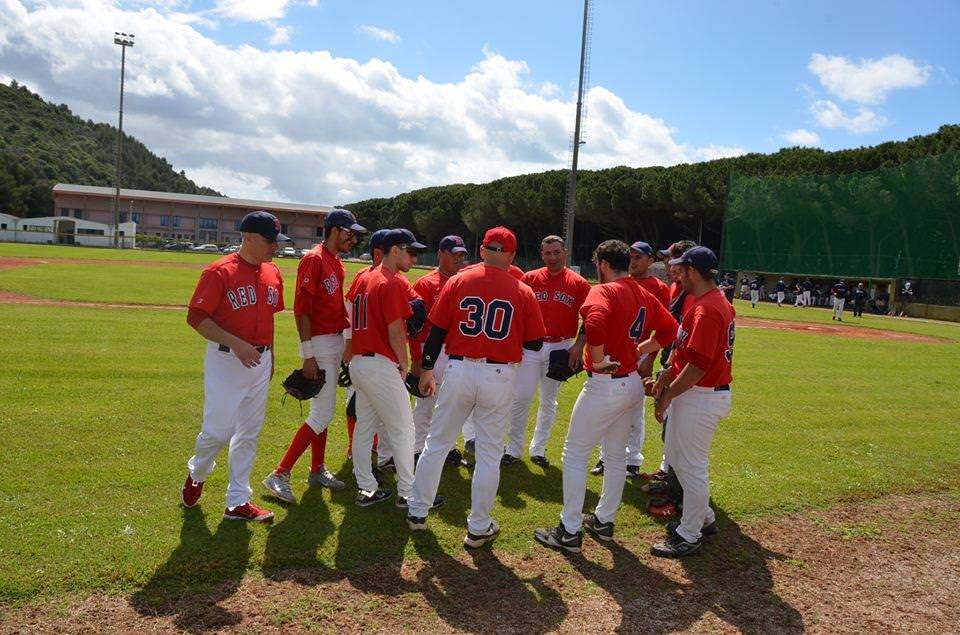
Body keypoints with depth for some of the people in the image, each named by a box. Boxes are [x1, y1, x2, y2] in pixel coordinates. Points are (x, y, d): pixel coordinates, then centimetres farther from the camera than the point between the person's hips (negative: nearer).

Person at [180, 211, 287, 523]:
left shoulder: (273, 273, 7)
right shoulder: (220, 272, -13)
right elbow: (196, 317, -15)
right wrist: (235, 344, -23)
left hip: (260, 362, 6)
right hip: (226, 361, -6)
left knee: (250, 433, 10)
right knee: (218, 431, -3)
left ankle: (238, 502, 20)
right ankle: (196, 474, 30)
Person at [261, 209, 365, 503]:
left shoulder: (338, 264, 13)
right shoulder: (314, 260, -15)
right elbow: (301, 309, -20)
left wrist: (345, 346, 16)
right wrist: (308, 355, -22)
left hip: (336, 342, 9)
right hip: (319, 344, -9)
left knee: (323, 411, 16)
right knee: (322, 415, -9)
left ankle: (317, 470, 28)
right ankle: (279, 475, -2)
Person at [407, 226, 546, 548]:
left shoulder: (458, 281, -1)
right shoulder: (523, 292, -2)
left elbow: (436, 331, 0)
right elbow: (535, 344, 0)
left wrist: (427, 369, 10)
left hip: (459, 370, 1)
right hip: (500, 376, -1)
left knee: (437, 443, 15)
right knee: (489, 452, 10)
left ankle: (417, 512, 25)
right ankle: (479, 527, 18)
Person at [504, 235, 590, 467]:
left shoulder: (579, 283, -1)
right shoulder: (529, 278, 2)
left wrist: (579, 345, -11)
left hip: (561, 348, 0)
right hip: (530, 346, 0)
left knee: (548, 402, 11)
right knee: (521, 398, -2)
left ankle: (539, 449, 24)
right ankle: (514, 449, 10)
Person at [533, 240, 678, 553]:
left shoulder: (604, 291, -15)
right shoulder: (645, 295, 10)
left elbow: (594, 321, -35)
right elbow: (670, 329, 16)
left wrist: (599, 360, -22)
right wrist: (638, 350, 13)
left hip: (605, 384, -8)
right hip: (634, 383, 8)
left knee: (575, 453, 2)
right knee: (616, 455, 19)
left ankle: (570, 532, 7)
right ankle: (604, 521, 31)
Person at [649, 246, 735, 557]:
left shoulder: (706, 309, -22)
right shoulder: (716, 301, 11)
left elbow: (698, 366, -26)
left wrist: (667, 395, -18)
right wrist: (667, 376, 16)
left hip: (701, 398, -11)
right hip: (696, 393, 11)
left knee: (692, 466, 2)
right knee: (676, 456, 22)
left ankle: (688, 536, 16)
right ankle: (703, 517, 37)